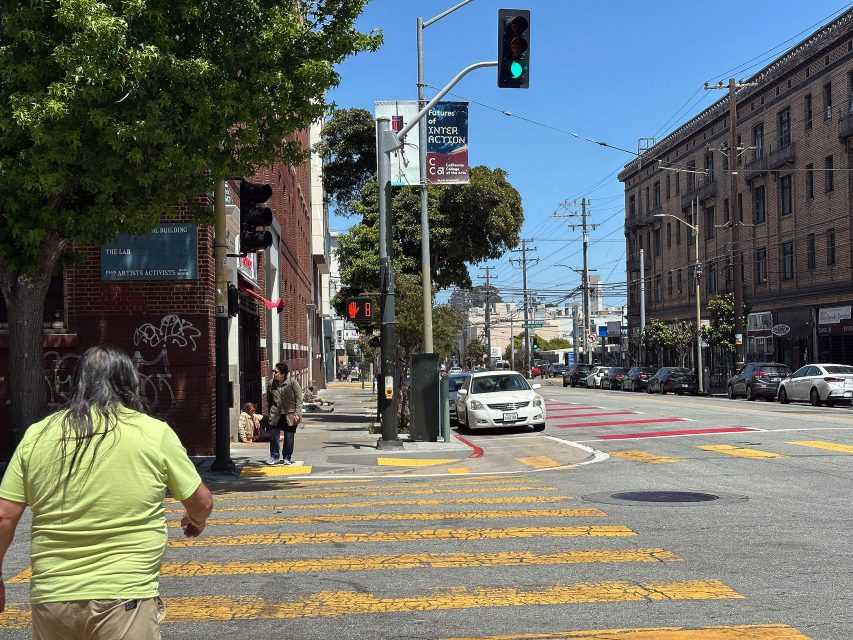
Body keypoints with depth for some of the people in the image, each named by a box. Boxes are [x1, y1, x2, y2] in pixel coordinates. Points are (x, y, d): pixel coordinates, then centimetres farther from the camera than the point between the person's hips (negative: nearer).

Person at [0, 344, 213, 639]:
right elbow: (202, 504, 5)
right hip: (124, 598, -3)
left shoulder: (36, 435, 1)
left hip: (50, 599, 4)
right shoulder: (155, 433, -4)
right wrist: (195, 521, 27)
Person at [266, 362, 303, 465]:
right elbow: (270, 400, 13)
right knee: (273, 436, 0)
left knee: (289, 437, 6)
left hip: (290, 415, -3)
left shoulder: (292, 382, -10)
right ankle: (274, 457, 16)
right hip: (276, 414, 3)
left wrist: (297, 413, -13)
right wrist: (270, 413, 10)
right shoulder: (272, 384, 3)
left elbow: (299, 398, -8)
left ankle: (287, 458, 19)